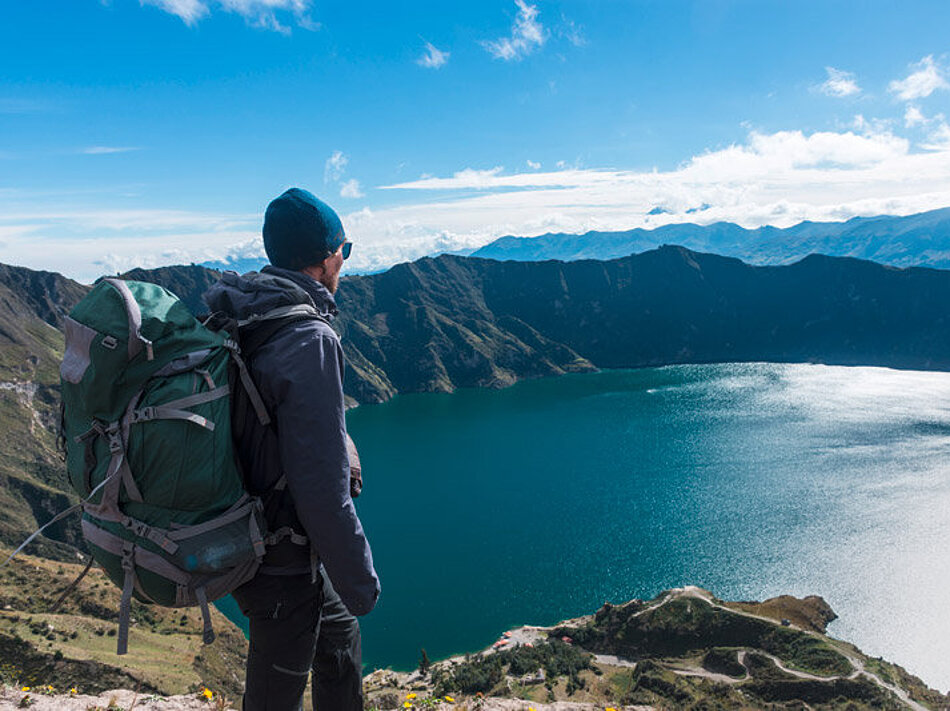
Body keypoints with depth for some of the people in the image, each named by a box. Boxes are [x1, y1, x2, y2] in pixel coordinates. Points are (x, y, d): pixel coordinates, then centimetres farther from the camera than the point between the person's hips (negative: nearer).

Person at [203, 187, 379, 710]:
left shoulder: (234, 319, 1)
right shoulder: (308, 339, -27)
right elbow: (322, 487, -29)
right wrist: (357, 580, -16)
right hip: (282, 562, -8)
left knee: (339, 634, 27)